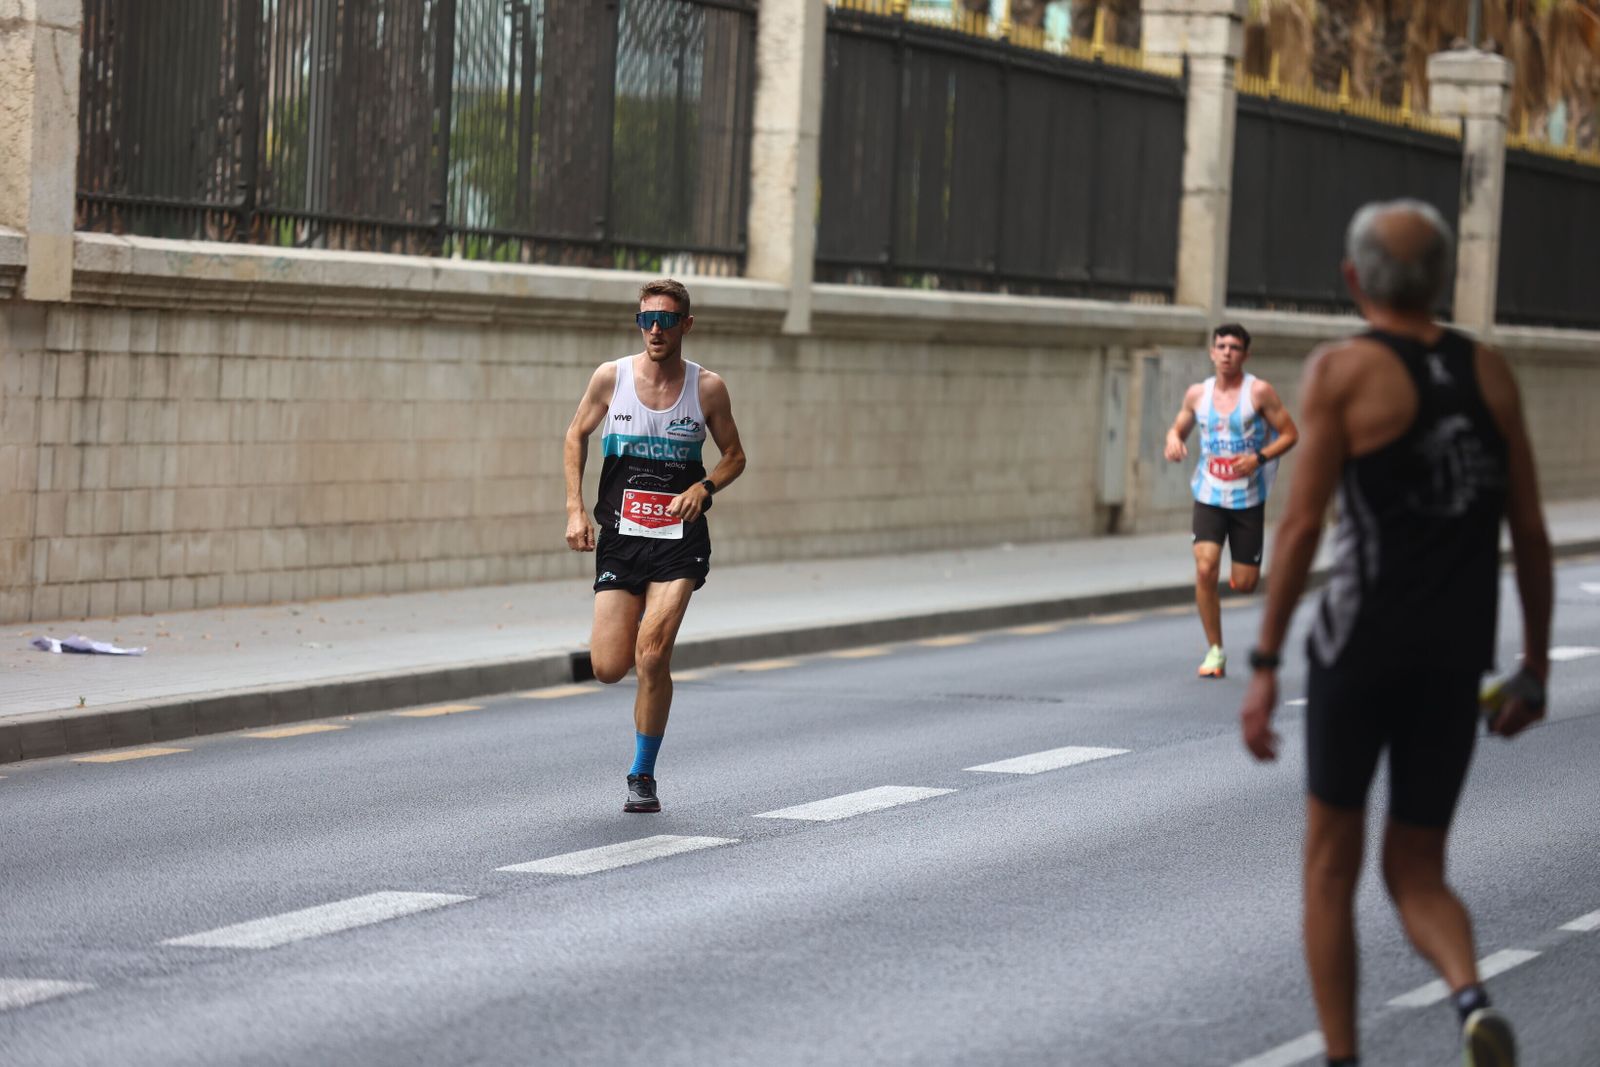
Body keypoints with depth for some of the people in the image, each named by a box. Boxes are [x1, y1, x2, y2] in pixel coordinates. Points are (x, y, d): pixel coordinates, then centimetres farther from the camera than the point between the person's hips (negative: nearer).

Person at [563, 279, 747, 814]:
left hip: (679, 541, -1)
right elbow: (576, 435, 12)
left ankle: (643, 777, -3)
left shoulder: (708, 388, -2)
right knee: (608, 668, -5)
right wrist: (575, 509, 3)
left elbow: (734, 456, 11)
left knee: (652, 654, -19)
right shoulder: (611, 377, -2)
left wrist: (705, 487, -10)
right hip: (620, 538, 2)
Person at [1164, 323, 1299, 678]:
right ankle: (1215, 651, -4)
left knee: (1244, 583, 0)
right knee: (1205, 569, -16)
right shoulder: (1197, 393, 3)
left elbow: (1290, 434, -3)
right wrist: (1173, 440, -7)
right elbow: (1179, 428, 18)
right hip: (1209, 496, 2)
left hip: (1248, 498, -2)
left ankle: (1241, 561, 40)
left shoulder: (1259, 392, -7)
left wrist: (1259, 458, -19)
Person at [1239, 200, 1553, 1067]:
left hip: (1363, 639, -3)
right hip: (1457, 654, 3)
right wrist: (1535, 664, 16)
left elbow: (1302, 523, -11)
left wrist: (1263, 665, -9)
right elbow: (1529, 531, 8)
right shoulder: (1489, 373, 8)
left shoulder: (1343, 371, -4)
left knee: (1331, 865, 12)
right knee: (1415, 872, 13)